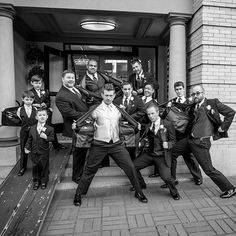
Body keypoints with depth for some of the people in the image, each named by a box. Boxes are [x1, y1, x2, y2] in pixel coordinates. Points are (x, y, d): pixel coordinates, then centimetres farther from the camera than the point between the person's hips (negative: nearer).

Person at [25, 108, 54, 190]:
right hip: (34, 152, 3)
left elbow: (52, 138, -9)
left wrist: (46, 137, -26)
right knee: (35, 167, 14)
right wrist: (27, 147, 2)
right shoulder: (32, 128, 2)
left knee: (44, 167, 9)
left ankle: (44, 181, 28)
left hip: (44, 152, -3)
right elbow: (29, 139, 9)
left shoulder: (50, 129, -8)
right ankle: (36, 181, 33)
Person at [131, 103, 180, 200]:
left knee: (166, 176, -21)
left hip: (162, 156, -5)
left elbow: (173, 140, -2)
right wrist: (142, 142, -3)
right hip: (149, 154, 5)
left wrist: (168, 144, -21)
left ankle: (174, 192, 15)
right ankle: (141, 184, 29)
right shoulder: (148, 126, 9)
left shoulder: (168, 124, -6)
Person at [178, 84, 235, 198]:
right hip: (189, 139, 6)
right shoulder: (193, 107, 13)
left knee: (209, 170, 1)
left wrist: (222, 127, -6)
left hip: (201, 142, -6)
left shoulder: (213, 102, -2)